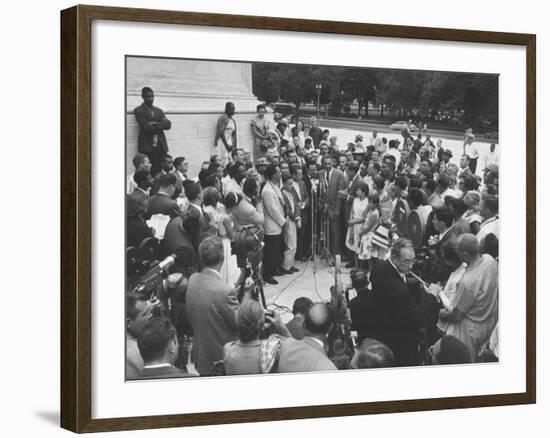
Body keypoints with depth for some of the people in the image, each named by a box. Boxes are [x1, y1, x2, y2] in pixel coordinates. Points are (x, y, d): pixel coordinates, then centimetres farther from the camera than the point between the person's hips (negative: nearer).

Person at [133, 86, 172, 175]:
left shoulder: (159, 111, 21)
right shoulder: (139, 110, 3)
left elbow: (168, 125, 7)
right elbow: (145, 127, -10)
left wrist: (156, 124, -9)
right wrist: (161, 125, -3)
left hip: (161, 146, 5)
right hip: (147, 147, -5)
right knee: (150, 172, -12)